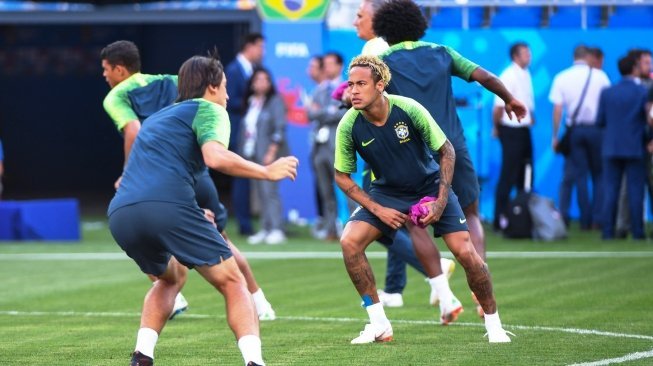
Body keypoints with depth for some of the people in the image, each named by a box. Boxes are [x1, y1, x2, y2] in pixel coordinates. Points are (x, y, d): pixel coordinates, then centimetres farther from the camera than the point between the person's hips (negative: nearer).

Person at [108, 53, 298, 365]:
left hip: (120, 214, 7)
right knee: (233, 283, 3)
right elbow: (215, 157, -9)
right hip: (169, 206, -7)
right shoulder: (208, 109, 12)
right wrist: (267, 172, 2)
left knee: (170, 276, 32)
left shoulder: (157, 117, 35)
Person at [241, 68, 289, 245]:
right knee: (261, 192, 5)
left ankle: (276, 230, -13)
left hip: (269, 153, -6)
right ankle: (265, 229, 8)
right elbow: (245, 129, 16)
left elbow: (279, 129, -8)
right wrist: (243, 153, 8)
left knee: (269, 190, -13)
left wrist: (271, 152, -15)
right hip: (253, 154, 6)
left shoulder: (275, 101, -2)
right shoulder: (251, 103, 15)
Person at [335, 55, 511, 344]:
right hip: (387, 193, 2)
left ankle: (493, 323, 6)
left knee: (465, 252, -15)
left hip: (430, 187, -2)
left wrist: (441, 201, -17)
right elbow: (343, 176, -5)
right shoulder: (349, 127, -19)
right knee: (350, 242, -21)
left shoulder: (409, 109, -24)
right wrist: (377, 209, -15)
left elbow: (446, 151, -11)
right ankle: (378, 324, -10)